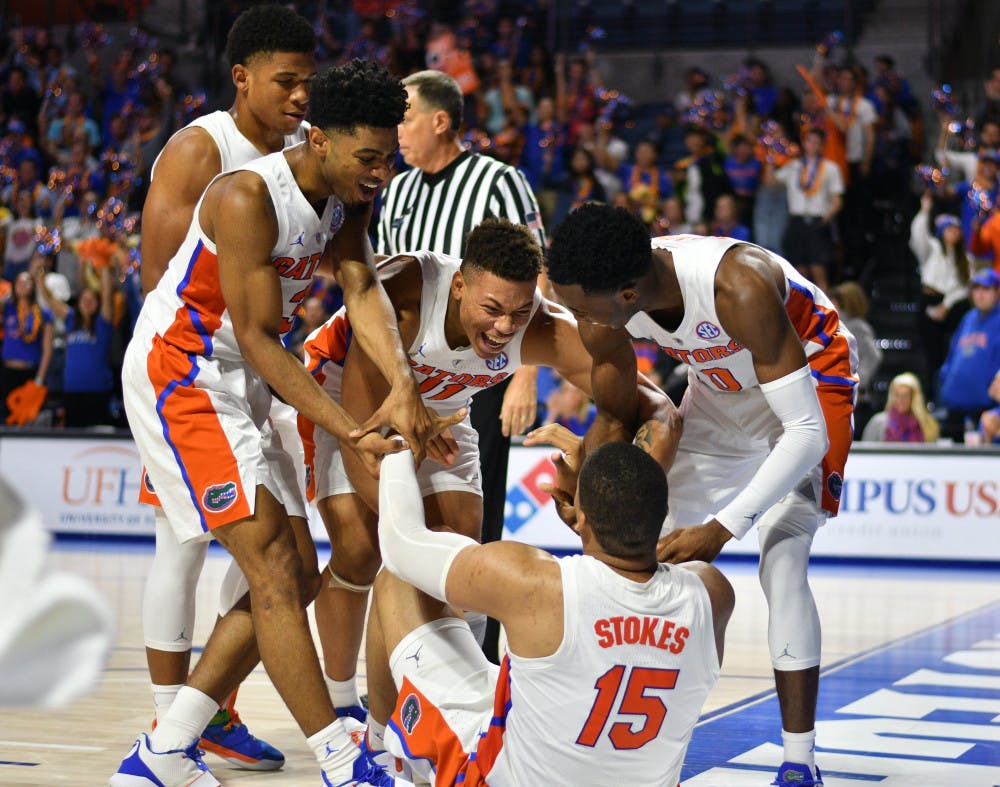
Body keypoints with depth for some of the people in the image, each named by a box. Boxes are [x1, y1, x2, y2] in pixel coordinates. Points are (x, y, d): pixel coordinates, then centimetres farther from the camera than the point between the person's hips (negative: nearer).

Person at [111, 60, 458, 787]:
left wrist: (404, 387, -28)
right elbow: (257, 339, -24)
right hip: (178, 375, -9)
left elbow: (363, 287, -10)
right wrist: (350, 433, -28)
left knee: (292, 580, 8)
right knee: (275, 569, -16)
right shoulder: (248, 197, -24)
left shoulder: (349, 195, 1)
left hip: (239, 387, 9)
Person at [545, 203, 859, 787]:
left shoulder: (740, 287, -42)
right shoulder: (606, 303, -23)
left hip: (810, 381, -6)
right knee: (656, 548, 4)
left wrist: (724, 527, -42)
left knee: (782, 564, -20)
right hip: (720, 385, 6)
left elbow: (807, 433, -38)